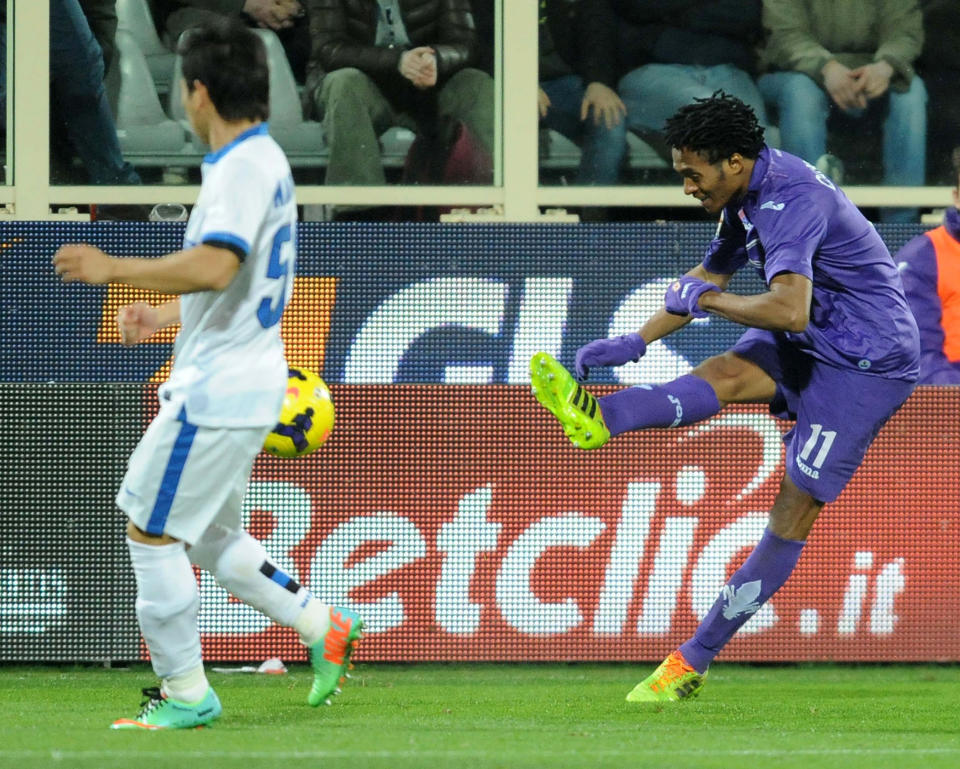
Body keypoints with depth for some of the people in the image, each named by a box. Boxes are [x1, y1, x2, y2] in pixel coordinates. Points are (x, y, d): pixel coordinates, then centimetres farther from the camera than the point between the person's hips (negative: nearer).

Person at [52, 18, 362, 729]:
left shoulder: (245, 166, -18)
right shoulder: (262, 160, 14)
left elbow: (215, 268, -32)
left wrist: (115, 269, -25)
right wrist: (163, 317, 24)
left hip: (218, 390, -10)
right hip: (246, 383, 10)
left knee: (152, 531, -3)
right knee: (210, 538, 20)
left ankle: (185, 692, 2)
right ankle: (325, 628, 19)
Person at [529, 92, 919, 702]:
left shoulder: (793, 203, -27)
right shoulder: (750, 193, 5)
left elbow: (790, 311, -40)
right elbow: (711, 275, 20)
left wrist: (704, 299, -24)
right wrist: (637, 342, 11)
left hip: (865, 365, -9)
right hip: (806, 348, 9)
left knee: (794, 513, -7)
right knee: (726, 374, -22)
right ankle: (599, 418, -49)